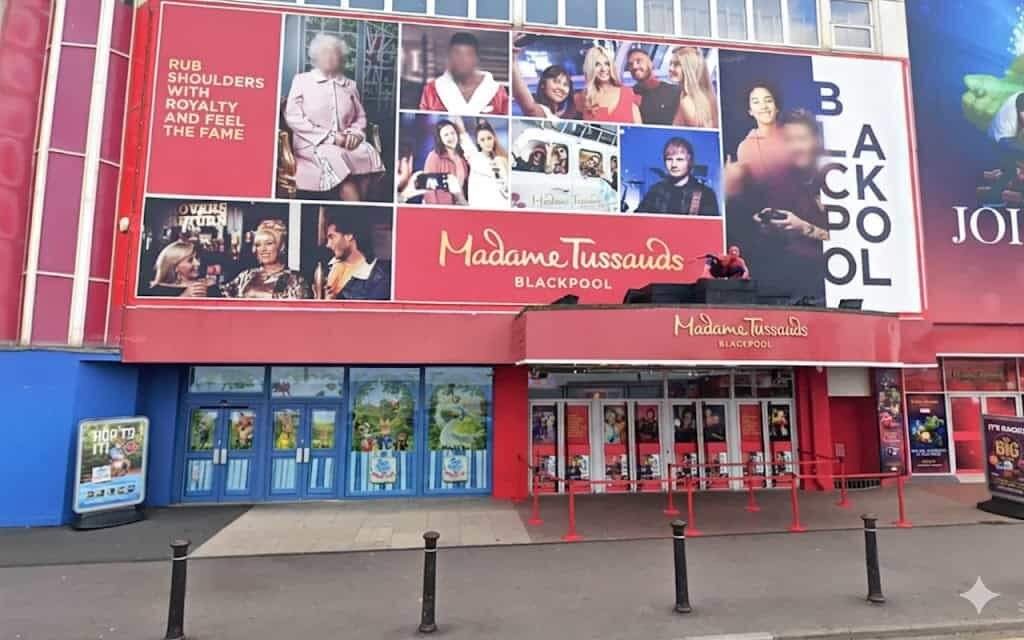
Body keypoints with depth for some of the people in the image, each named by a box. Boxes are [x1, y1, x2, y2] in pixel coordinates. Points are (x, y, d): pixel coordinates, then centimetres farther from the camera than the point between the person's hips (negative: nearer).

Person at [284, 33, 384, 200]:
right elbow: (293, 117, -1)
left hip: (345, 143, 3)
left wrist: (355, 134, -4)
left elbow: (360, 117, 22)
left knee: (369, 153, -27)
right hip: (312, 144, -3)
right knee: (337, 158, -34)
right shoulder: (301, 80, 10)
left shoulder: (350, 85, 21)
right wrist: (330, 137, -11)